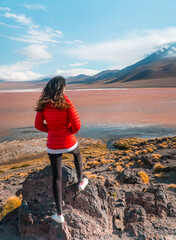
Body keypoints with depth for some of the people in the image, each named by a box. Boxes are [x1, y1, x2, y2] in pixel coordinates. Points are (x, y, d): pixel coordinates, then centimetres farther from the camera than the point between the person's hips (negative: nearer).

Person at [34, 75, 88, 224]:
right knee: (77, 154, 36)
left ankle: (59, 214, 24)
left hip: (53, 146, 2)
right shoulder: (67, 103, -15)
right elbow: (77, 125, -14)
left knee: (57, 178, 13)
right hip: (69, 143, -2)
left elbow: (38, 125, 1)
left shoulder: (43, 105, -4)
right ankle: (81, 182, 51)